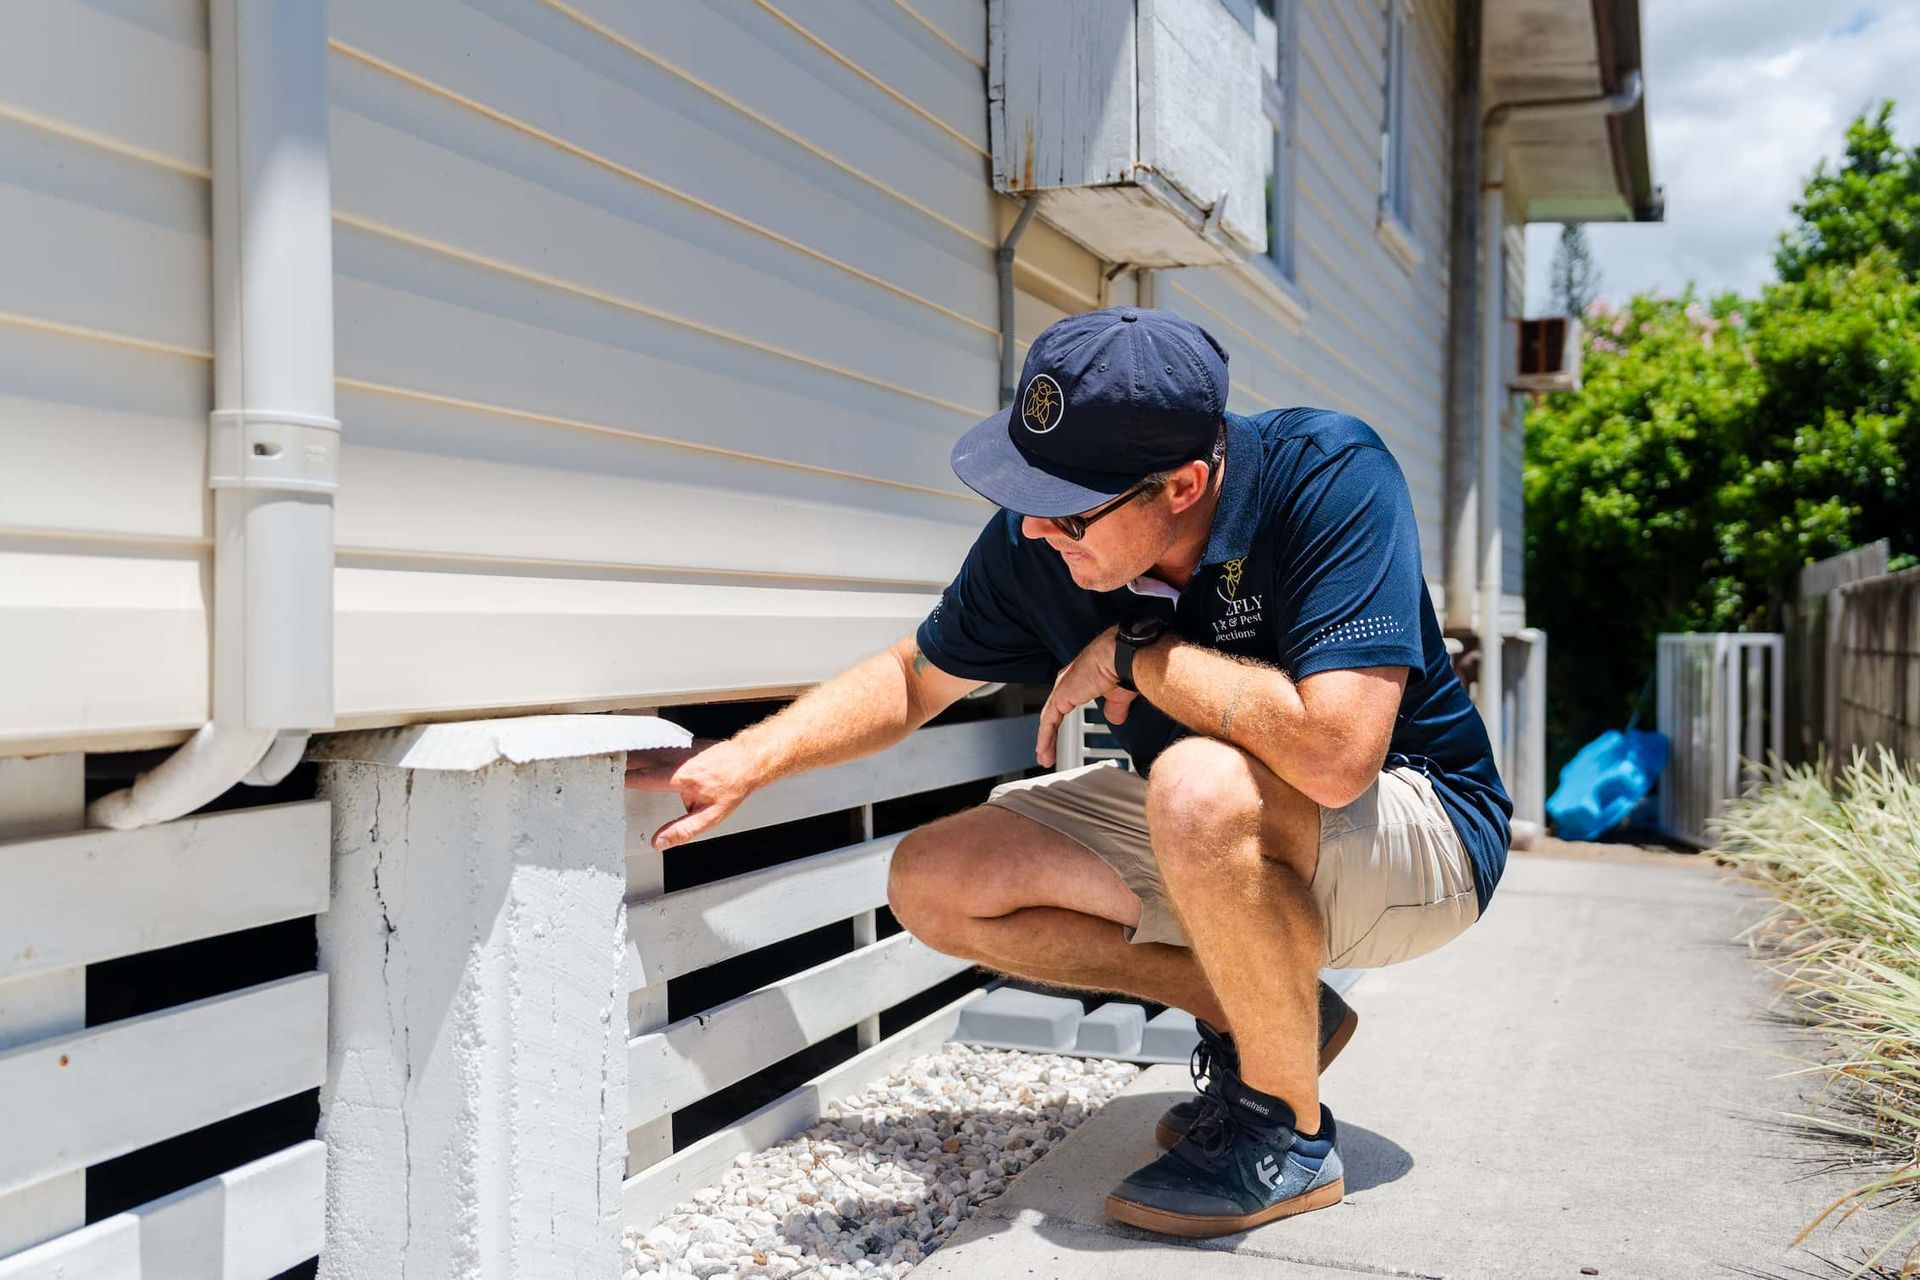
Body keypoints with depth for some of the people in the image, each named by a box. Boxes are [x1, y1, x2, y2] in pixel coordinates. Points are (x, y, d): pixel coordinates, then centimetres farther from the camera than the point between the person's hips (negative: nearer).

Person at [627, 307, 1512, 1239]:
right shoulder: (1035, 542, -12)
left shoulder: (1329, 473, -29)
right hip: (1220, 842, 6)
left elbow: (1334, 751, -40)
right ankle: (1253, 1013, 7)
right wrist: (744, 760, -9)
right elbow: (913, 679, 5)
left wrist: (1135, 653, -28)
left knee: (1201, 788, -38)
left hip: (1419, 836, -6)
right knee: (934, 884, -5)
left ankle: (1288, 1130, -12)